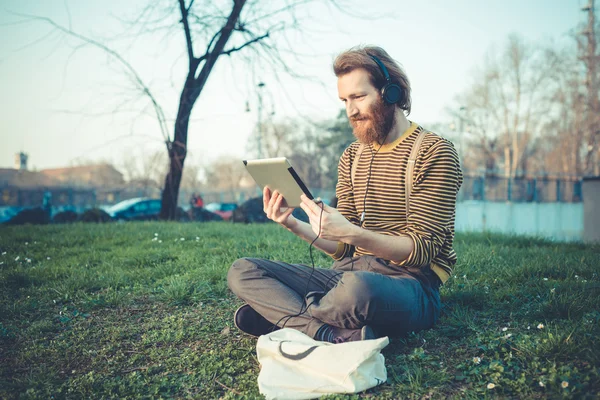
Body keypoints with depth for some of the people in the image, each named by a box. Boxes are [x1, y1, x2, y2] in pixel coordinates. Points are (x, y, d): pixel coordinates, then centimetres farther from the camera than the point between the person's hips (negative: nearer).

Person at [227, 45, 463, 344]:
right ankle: (336, 336, -26)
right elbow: (343, 249, 11)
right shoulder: (352, 157, 15)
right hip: (350, 273, 7)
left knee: (356, 286, -42)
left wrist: (352, 232, -27)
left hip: (409, 284, -6)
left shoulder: (433, 152, -5)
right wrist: (295, 226, -8)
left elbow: (421, 250, -13)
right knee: (242, 271, -6)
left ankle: (281, 314, -10)